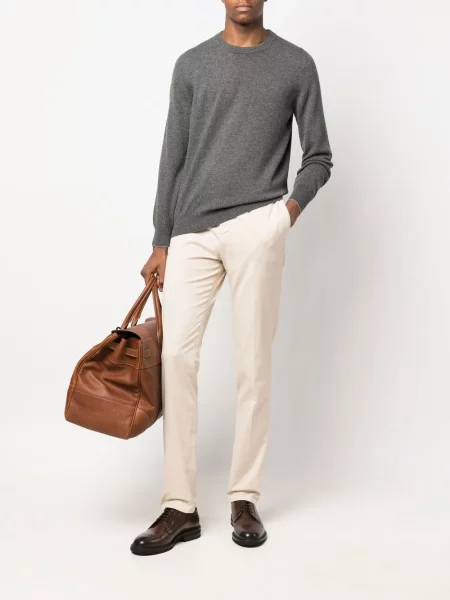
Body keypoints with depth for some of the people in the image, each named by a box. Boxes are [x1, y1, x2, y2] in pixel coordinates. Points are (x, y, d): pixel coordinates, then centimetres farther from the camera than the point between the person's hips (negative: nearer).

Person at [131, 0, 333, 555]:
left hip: (257, 228, -2)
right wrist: (160, 243, 7)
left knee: (253, 364, -1)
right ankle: (180, 506, 1)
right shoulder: (192, 65, 13)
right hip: (193, 233, 2)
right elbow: (173, 158, 11)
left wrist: (292, 206, -8)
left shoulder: (296, 64, 8)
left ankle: (244, 498, 12)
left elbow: (318, 156, 11)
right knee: (175, 355, -6)